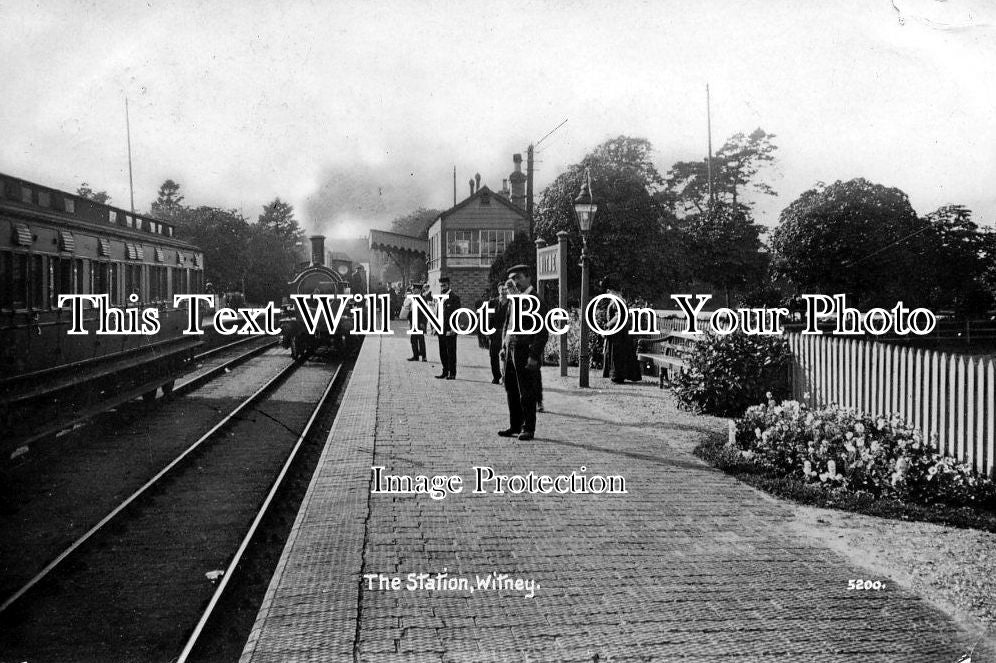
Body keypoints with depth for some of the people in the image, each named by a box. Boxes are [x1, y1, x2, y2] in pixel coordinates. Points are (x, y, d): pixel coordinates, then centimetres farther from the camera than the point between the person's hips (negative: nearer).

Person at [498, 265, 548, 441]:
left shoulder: (536, 301, -11)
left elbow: (543, 333, -15)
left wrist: (534, 356, -19)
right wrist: (505, 346, 15)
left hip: (526, 352, -8)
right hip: (511, 350, 8)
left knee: (527, 393, -1)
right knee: (511, 390, 13)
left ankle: (528, 429, 9)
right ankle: (515, 426, 25)